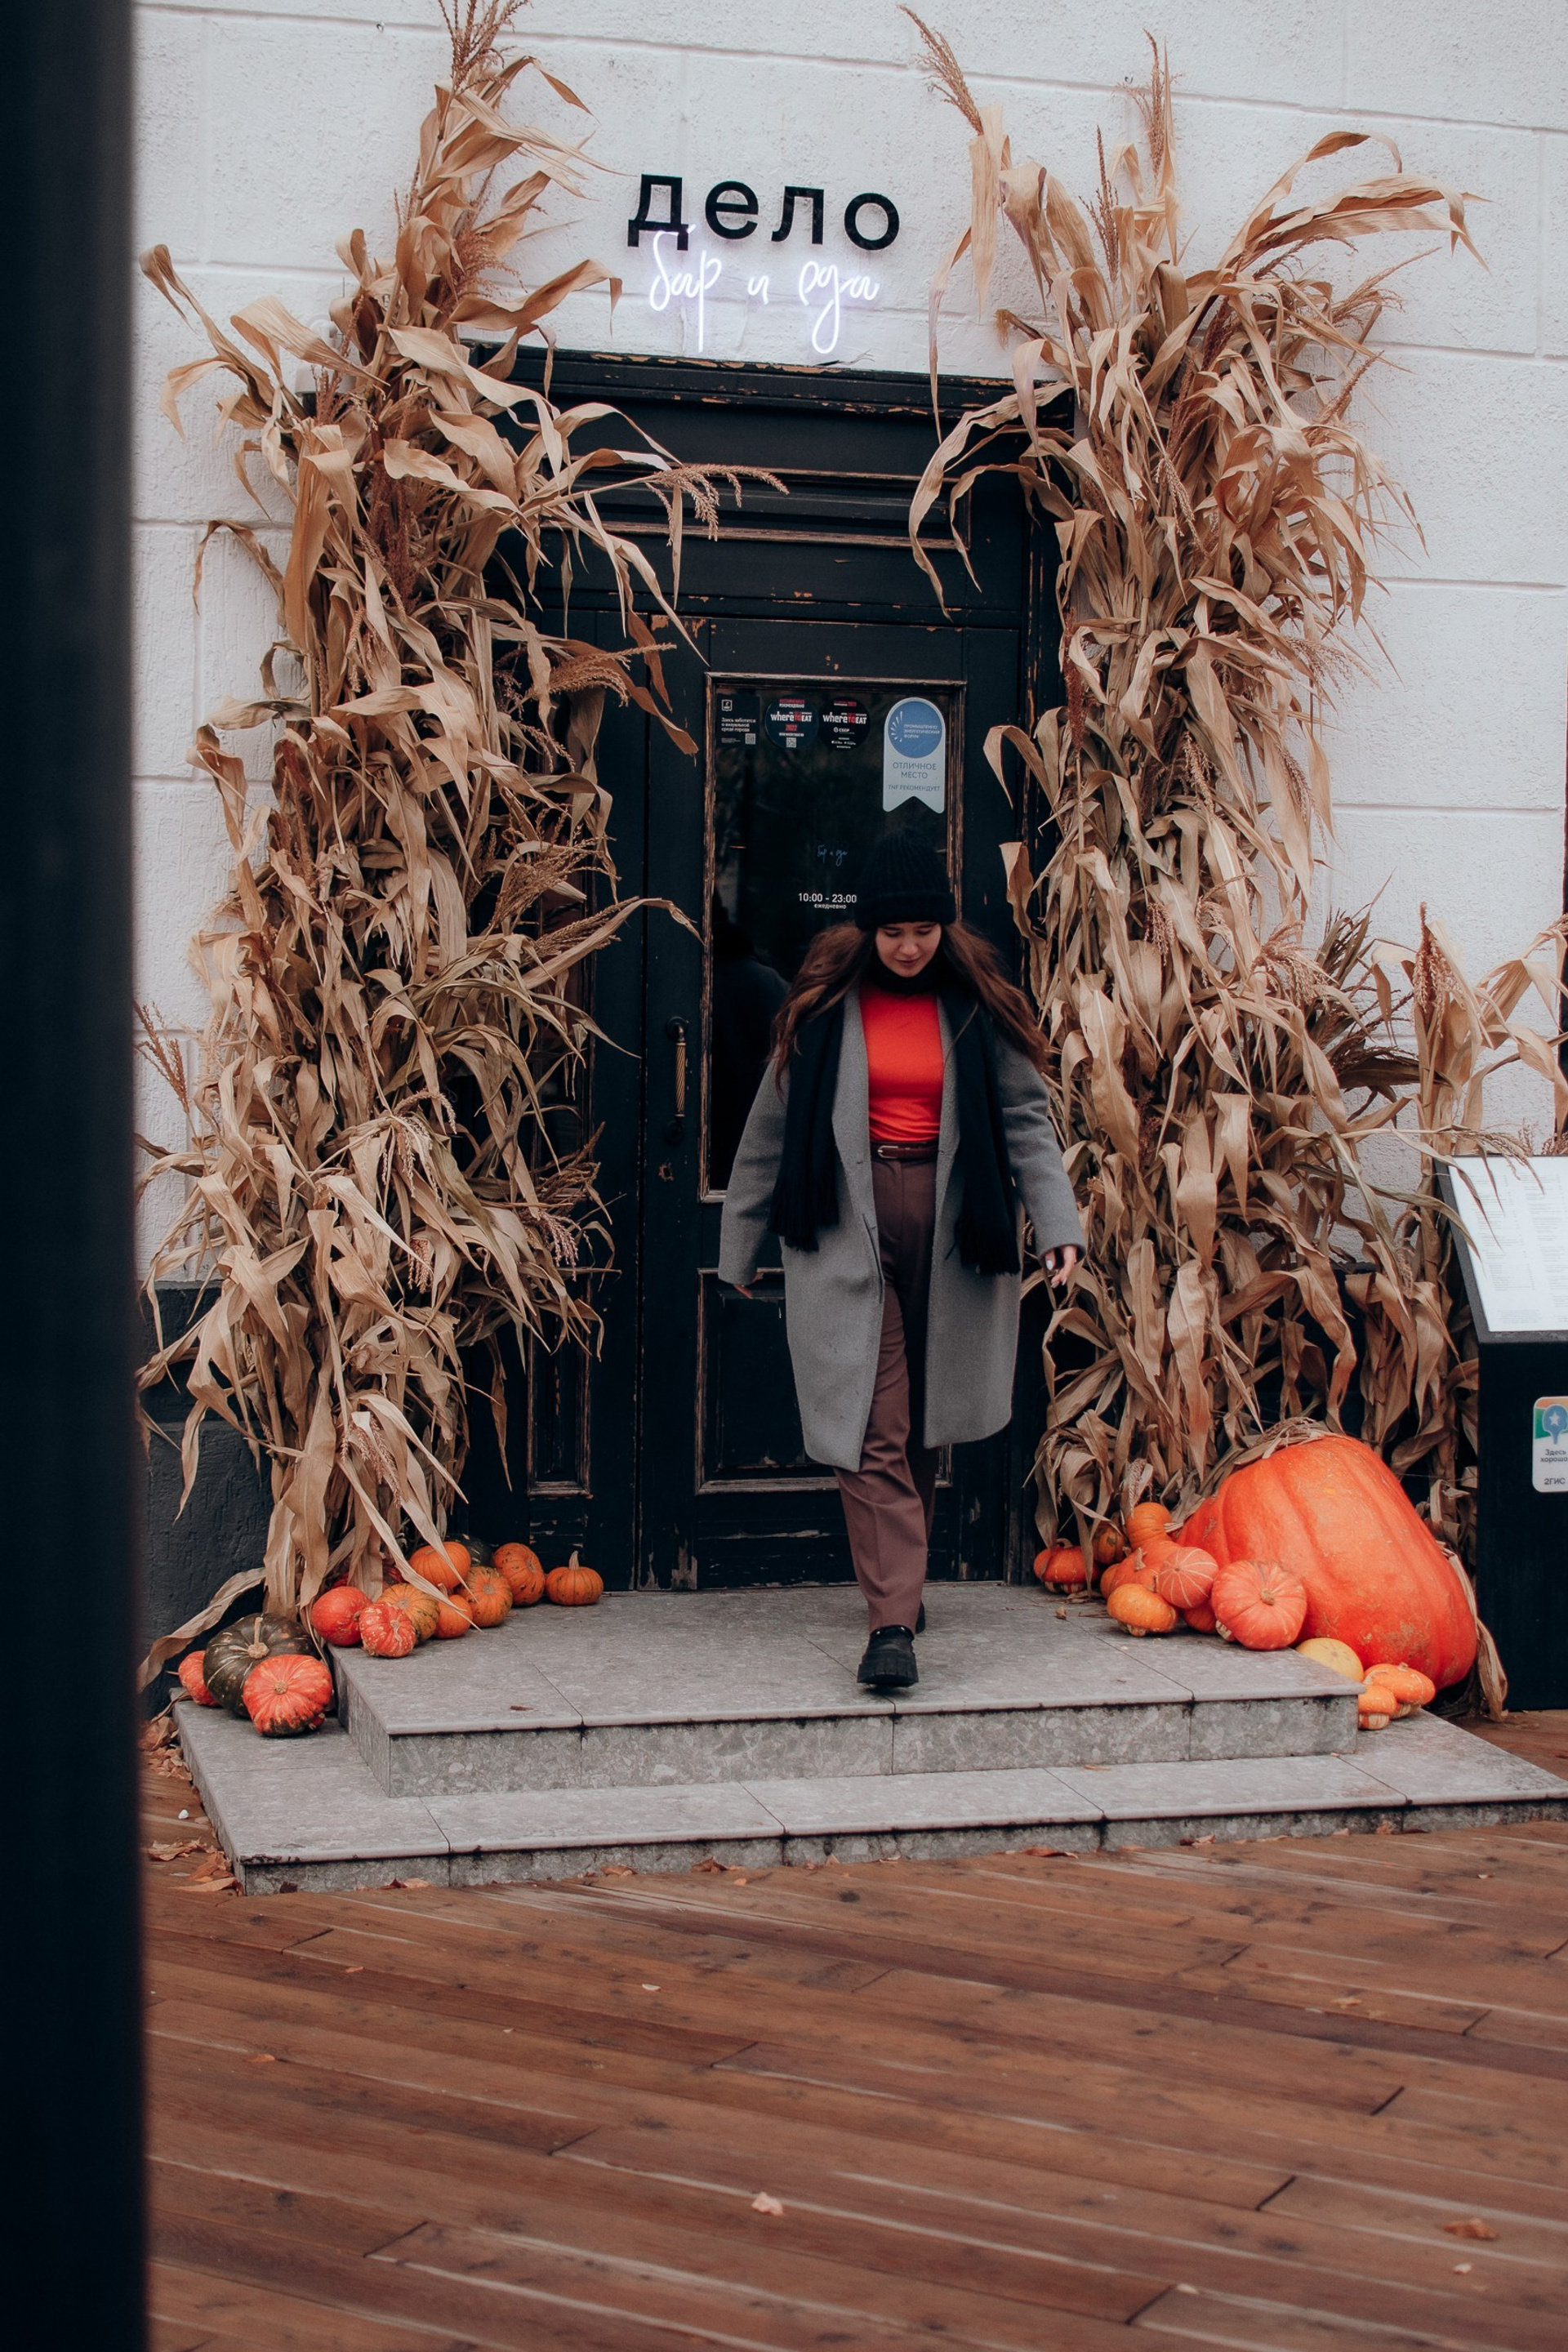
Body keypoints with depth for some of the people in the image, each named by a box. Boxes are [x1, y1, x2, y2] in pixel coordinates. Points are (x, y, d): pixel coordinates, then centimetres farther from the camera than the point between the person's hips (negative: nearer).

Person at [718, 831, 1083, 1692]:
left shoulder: (977, 1008, 6)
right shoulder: (824, 1007, 4)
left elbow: (1026, 1118, 5)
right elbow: (772, 1127, 9)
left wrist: (1059, 1223, -8)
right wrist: (740, 1246, 10)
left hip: (947, 1230, 2)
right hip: (846, 1232, -2)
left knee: (923, 1424, 10)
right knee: (872, 1431, -10)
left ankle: (901, 1582, 27)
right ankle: (893, 1620, -14)